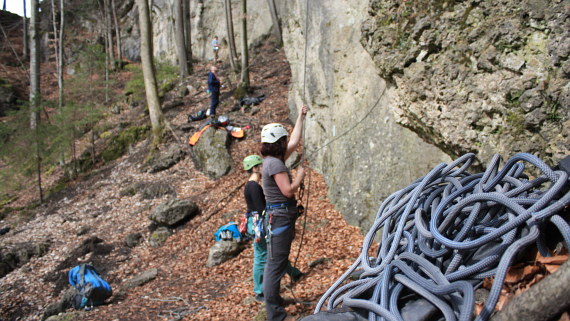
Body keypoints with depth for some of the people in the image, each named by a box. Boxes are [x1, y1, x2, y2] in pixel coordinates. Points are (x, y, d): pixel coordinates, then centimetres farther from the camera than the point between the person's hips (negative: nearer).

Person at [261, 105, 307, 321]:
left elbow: (295, 141, 22)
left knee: (277, 262, 21)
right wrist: (300, 176, -6)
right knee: (276, 264, -5)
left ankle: (274, 300, 36)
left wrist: (301, 118, 28)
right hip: (279, 216, -11)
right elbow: (288, 190, -22)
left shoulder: (276, 160, 11)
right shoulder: (274, 163, -17)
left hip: (282, 216, 11)